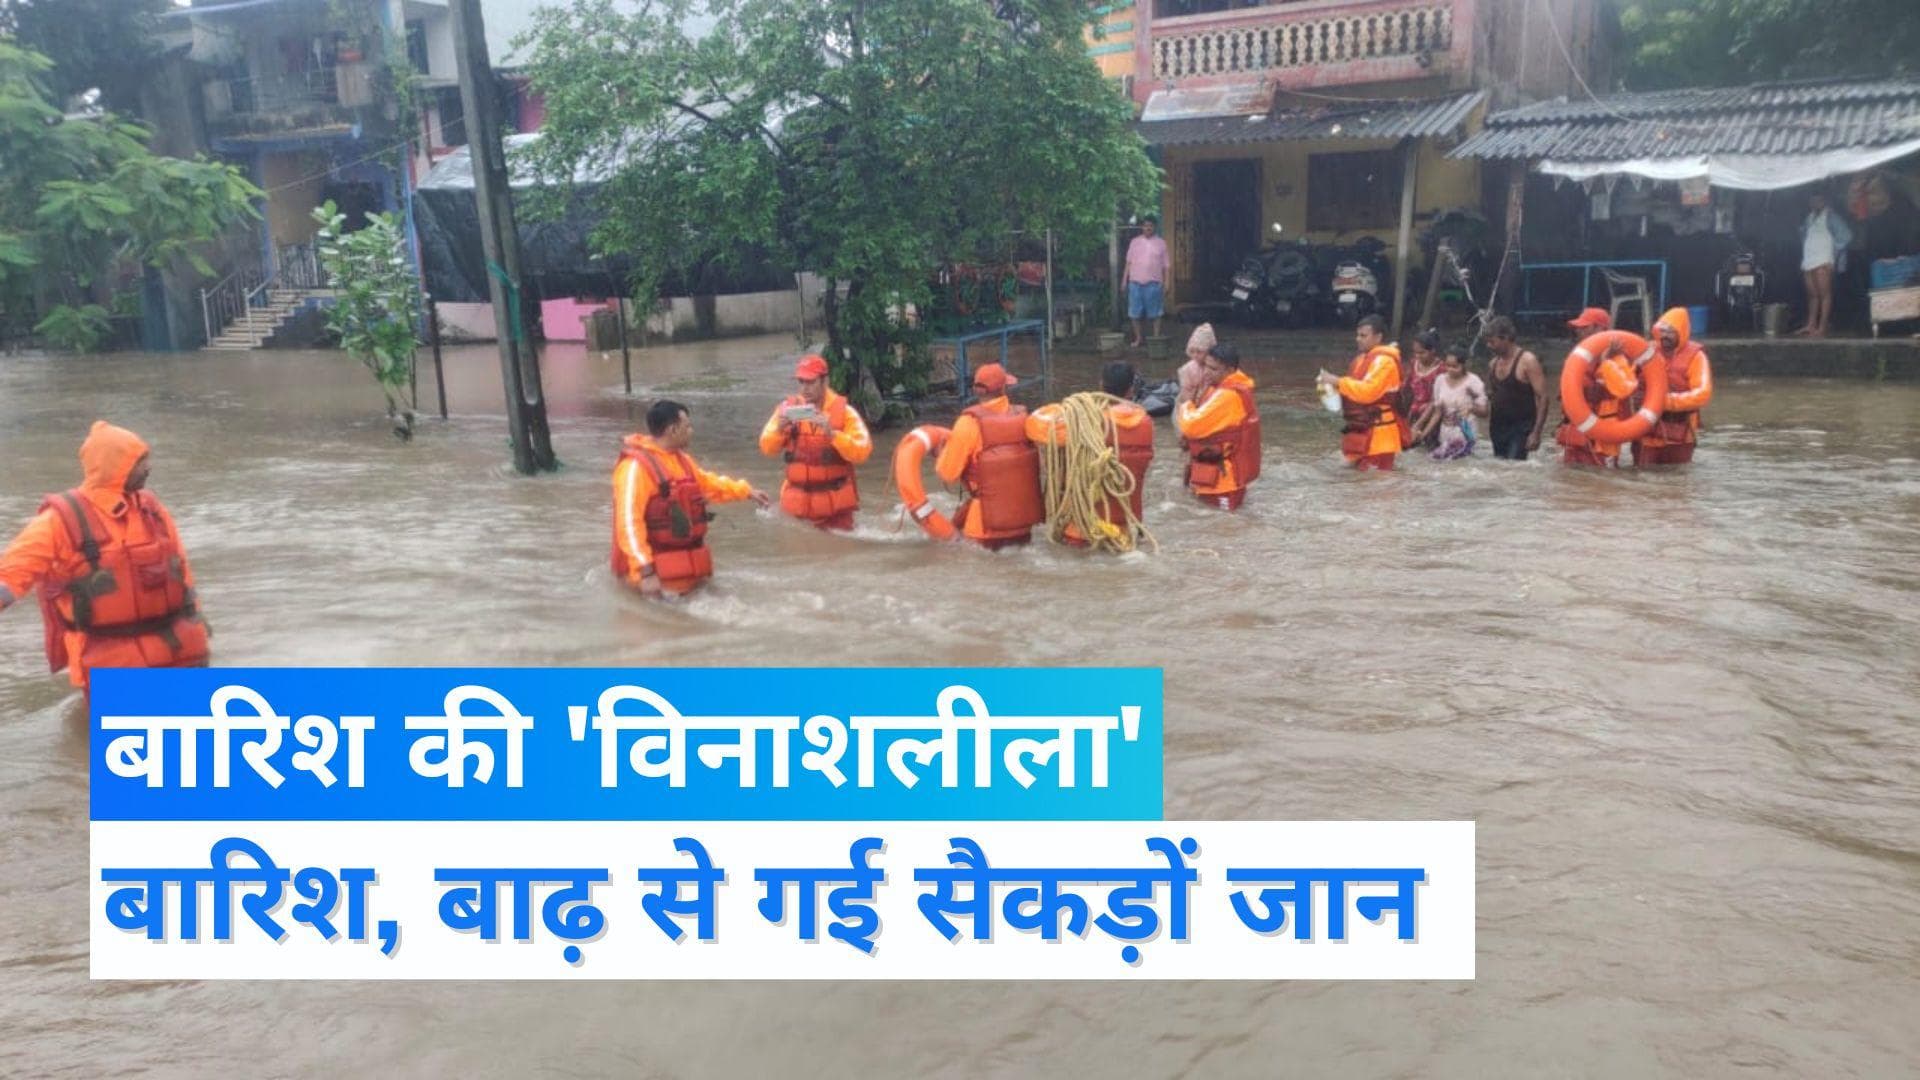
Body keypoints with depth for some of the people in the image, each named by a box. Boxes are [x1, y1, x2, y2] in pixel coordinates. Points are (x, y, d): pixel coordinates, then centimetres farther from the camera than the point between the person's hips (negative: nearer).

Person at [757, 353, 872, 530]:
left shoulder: (844, 411, -7)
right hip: (797, 502, 2)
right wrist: (779, 429, -20)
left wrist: (832, 434, -30)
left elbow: (862, 451, -17)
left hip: (835, 503, -2)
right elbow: (767, 449, 0)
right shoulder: (788, 408, 2)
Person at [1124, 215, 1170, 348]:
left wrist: (1166, 283, 0)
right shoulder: (1135, 242, 9)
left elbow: (1165, 265, 5)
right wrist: (1125, 280, 4)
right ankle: (1138, 338, 13)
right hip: (1135, 282, 1)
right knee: (1135, 312, 2)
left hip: (1154, 283, -1)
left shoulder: (1161, 243, 6)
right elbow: (1129, 262, 10)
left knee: (1155, 312, 0)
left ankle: (1156, 337, 9)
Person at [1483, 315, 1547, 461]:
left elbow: (1542, 398, -14)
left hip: (1520, 429, -7)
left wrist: (1536, 433, -20)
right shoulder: (1493, 364, 9)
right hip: (1498, 429, 7)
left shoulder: (1527, 361, -11)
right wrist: (1489, 426, 13)